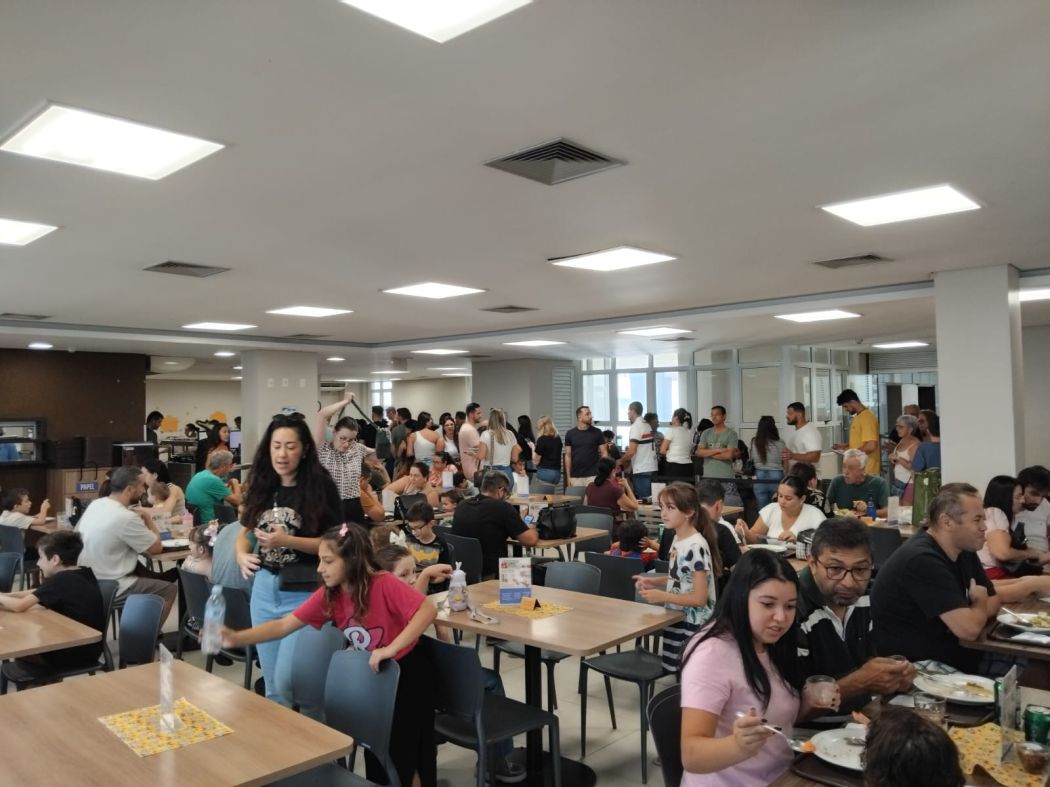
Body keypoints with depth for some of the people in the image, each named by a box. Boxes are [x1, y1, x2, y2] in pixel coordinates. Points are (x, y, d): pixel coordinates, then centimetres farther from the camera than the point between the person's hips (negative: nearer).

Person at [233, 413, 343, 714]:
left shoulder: (320, 486, -10)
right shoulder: (262, 486, 6)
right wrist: (241, 554, -3)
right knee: (272, 684, 15)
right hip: (264, 588, 6)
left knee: (289, 681, -10)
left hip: (305, 592, -6)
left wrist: (287, 541, -21)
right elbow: (245, 530, 18)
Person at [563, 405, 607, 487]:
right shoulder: (570, 434, 3)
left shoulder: (597, 432, 1)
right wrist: (568, 476, 3)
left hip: (593, 475, -1)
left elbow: (604, 453, 2)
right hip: (575, 477, 1)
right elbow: (568, 456, 7)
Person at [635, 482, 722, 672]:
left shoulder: (695, 547, -23)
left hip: (694, 625, -9)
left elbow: (700, 598, -22)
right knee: (671, 668, 16)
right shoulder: (678, 539, 4)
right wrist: (653, 581, 4)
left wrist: (662, 596, -21)